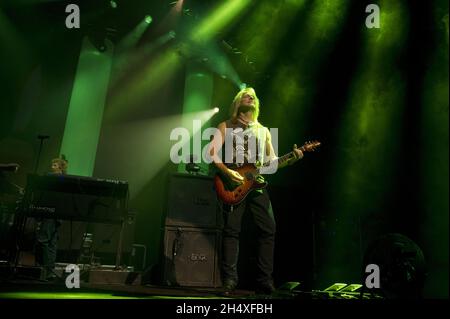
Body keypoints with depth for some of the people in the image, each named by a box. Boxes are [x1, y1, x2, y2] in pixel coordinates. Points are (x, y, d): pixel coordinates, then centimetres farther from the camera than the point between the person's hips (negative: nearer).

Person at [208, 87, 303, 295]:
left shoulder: (263, 130, 21)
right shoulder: (226, 126, 10)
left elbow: (272, 161, 18)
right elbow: (211, 152, -2)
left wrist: (291, 159, 1)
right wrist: (226, 172, -15)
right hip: (233, 184, -3)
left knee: (268, 229, -4)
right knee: (231, 230, -6)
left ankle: (264, 281, 5)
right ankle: (229, 281, 2)